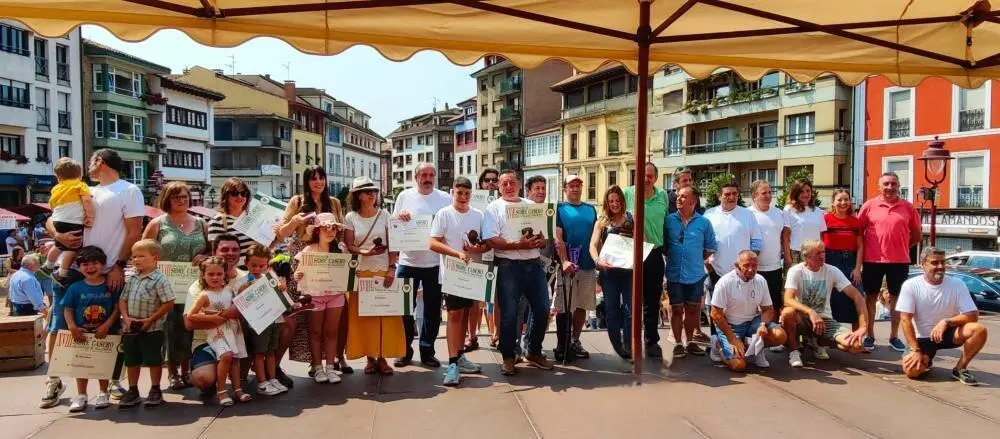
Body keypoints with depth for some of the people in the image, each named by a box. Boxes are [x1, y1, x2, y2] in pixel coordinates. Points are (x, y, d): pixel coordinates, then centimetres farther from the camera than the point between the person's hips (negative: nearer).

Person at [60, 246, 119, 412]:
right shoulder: (75, 288, -4)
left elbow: (117, 308, -9)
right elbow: (67, 309, 0)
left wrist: (106, 325, -18)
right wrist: (72, 327, -15)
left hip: (106, 334, -1)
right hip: (82, 334, 1)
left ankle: (103, 394, 25)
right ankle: (81, 396, 23)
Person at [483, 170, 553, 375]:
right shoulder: (494, 208, 1)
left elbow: (544, 236, 15)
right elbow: (492, 240, -11)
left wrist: (538, 241, -9)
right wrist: (519, 245, -20)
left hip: (533, 264, 5)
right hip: (508, 266, -5)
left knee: (542, 309, 7)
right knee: (509, 314, -3)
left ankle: (534, 353, 24)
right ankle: (508, 358, 12)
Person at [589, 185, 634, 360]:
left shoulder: (632, 219, 8)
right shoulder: (602, 222, 7)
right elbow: (593, 245, -5)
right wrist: (597, 260, -24)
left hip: (629, 269, 0)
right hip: (608, 270, 1)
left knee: (631, 309, -5)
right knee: (611, 310, 6)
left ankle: (629, 348, 3)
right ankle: (618, 348, 18)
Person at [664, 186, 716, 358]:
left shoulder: (704, 222, -1)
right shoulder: (669, 220, -2)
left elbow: (710, 247, 8)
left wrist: (697, 261, 5)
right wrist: (671, 258, 4)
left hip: (695, 275, 1)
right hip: (674, 274, -1)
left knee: (693, 310, 12)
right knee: (676, 310, 6)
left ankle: (690, 342, 25)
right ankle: (678, 343, 16)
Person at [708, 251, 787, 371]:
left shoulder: (760, 280, -3)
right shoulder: (725, 282, -19)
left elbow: (768, 309, 6)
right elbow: (716, 314, -17)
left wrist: (763, 324, -17)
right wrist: (733, 340, -19)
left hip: (753, 321, 5)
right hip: (730, 325, -4)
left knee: (780, 336, -20)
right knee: (739, 365, -19)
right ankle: (717, 344, 9)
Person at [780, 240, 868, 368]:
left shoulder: (832, 271, -6)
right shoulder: (796, 271, -13)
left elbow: (857, 296, -9)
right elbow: (788, 300, -26)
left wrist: (863, 326, -20)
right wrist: (811, 312, -42)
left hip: (824, 319, 3)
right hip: (802, 318, -2)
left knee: (856, 345, -22)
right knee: (788, 312, -38)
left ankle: (818, 342, 9)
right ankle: (794, 351, -11)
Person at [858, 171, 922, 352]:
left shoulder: (908, 207, 3)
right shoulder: (869, 205, -2)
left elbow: (916, 235, 12)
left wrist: (901, 246, 4)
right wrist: (861, 253, 1)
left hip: (899, 260, 1)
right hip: (872, 260, -1)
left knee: (896, 297, 9)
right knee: (871, 296, 7)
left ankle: (894, 336, 20)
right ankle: (870, 336, 16)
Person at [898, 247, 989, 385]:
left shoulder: (957, 284, -9)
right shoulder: (910, 285, -14)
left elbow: (973, 315, -11)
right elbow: (905, 319, -14)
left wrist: (947, 322, -26)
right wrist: (916, 350, -18)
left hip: (948, 333, 2)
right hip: (923, 338, -2)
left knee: (979, 329, -28)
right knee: (911, 370, -27)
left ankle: (960, 369, -6)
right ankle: (926, 361, 13)